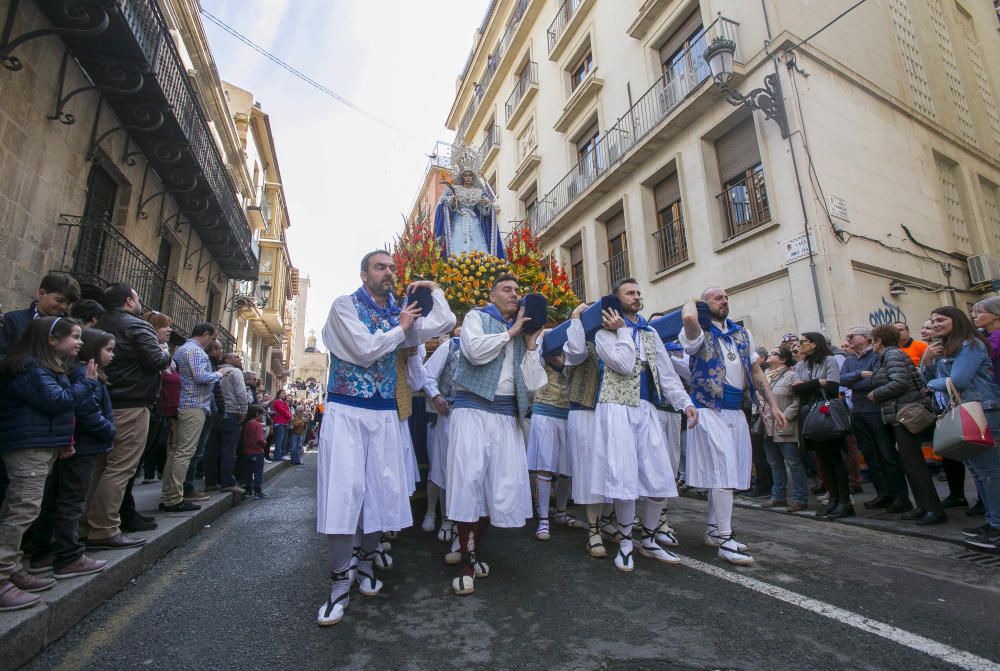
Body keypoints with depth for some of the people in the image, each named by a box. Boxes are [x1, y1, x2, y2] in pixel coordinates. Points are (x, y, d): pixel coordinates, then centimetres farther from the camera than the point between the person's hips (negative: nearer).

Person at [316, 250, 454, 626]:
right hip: (346, 411, -4)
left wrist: (432, 288, 10)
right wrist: (400, 327, -4)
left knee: (384, 490, 7)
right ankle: (341, 580, 8)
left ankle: (366, 559, 30)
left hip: (386, 414, 5)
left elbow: (446, 324, 2)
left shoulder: (400, 313, 13)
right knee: (344, 490, -8)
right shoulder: (344, 306, -1)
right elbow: (365, 351, -15)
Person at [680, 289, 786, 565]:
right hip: (709, 410, -7)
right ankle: (725, 539, -2)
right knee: (724, 471, -10)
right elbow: (688, 318, -31)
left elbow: (756, 371, 16)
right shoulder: (700, 333, -6)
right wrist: (693, 301, -8)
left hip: (736, 411, 7)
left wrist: (773, 405, 10)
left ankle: (713, 529, 26)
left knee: (724, 473, 12)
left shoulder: (742, 334, 14)